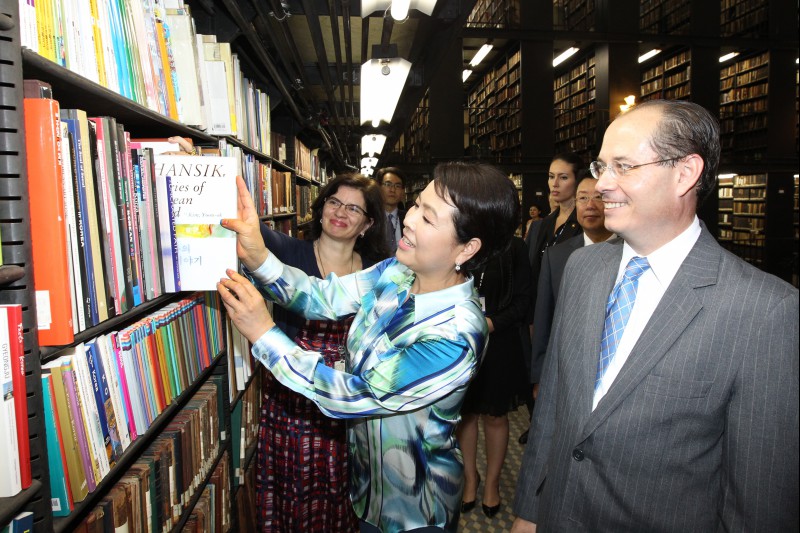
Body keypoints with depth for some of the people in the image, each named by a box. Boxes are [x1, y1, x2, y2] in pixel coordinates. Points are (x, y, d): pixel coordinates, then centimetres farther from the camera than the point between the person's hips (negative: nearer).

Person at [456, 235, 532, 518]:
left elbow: (523, 299, -8)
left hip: (498, 343, -2)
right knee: (465, 412, 15)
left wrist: (493, 322, -21)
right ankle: (470, 477, 36)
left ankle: (492, 482, 34)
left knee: (495, 416, 12)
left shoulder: (514, 247, -8)